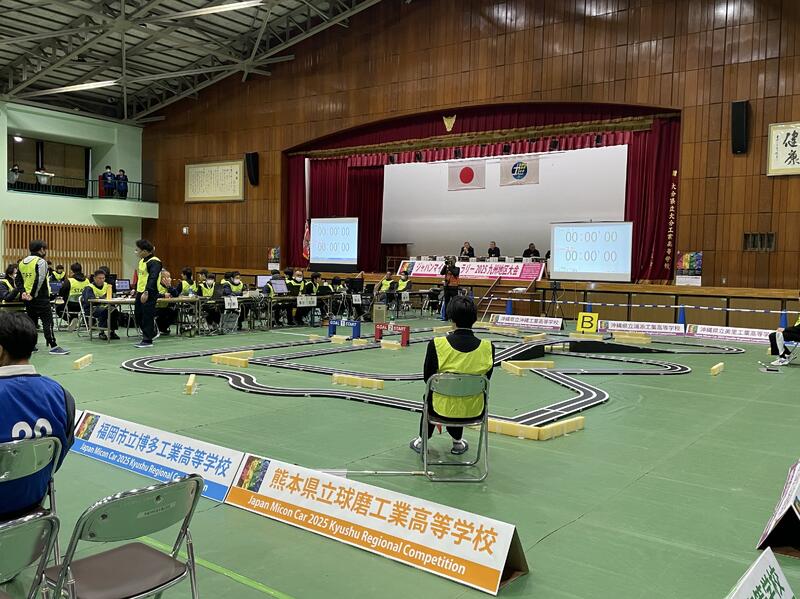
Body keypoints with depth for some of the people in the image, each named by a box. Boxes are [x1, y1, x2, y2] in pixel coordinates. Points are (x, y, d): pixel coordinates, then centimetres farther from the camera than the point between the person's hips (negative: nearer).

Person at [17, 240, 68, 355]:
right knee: (47, 321, -7)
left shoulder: (22, 263, 13)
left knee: (31, 321, 15)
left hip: (27, 298, 8)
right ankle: (53, 347, -10)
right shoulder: (41, 261, -13)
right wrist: (33, 294, -15)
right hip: (40, 298, -8)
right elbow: (40, 280, -21)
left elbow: (18, 280, 12)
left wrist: (23, 292, 2)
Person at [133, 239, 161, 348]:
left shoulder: (154, 262, -16)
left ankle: (147, 340, 5)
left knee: (147, 317, -4)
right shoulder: (142, 260, 14)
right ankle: (152, 333, 31)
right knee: (138, 315, 15)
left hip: (149, 294, -10)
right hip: (140, 292, 10)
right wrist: (136, 289, 26)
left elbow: (153, 278, -26)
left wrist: (147, 292, -34)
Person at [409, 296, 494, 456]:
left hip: (443, 408, -1)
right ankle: (457, 442, 45)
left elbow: (427, 378, -5)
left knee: (429, 396, 36)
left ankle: (422, 441, 48)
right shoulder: (488, 347, -15)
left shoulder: (436, 344, -19)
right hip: (474, 410, 1)